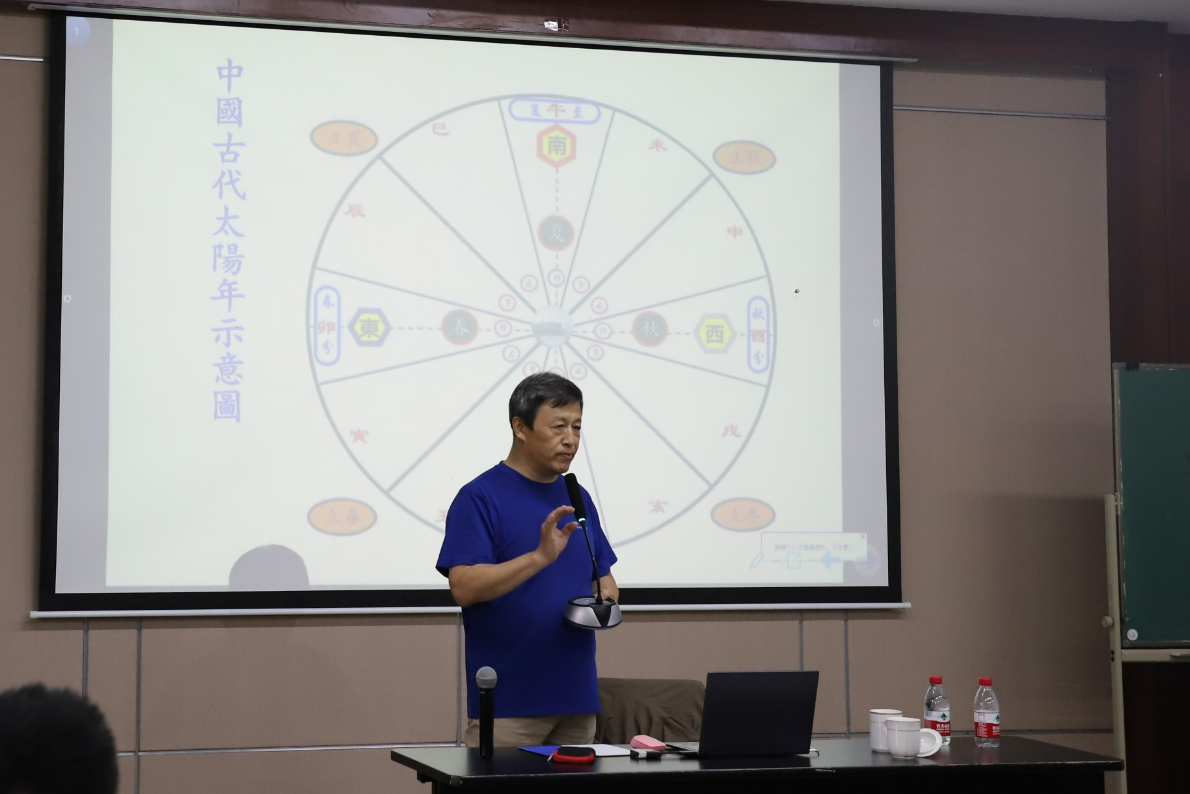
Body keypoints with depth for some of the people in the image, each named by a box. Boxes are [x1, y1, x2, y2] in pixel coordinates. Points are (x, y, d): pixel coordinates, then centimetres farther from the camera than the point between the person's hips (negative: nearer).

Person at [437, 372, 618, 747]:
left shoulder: (578, 499, 13)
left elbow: (603, 576, 21)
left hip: (576, 695, 6)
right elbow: (463, 587, -18)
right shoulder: (480, 497, -8)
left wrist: (606, 601, -3)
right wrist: (539, 557, -28)